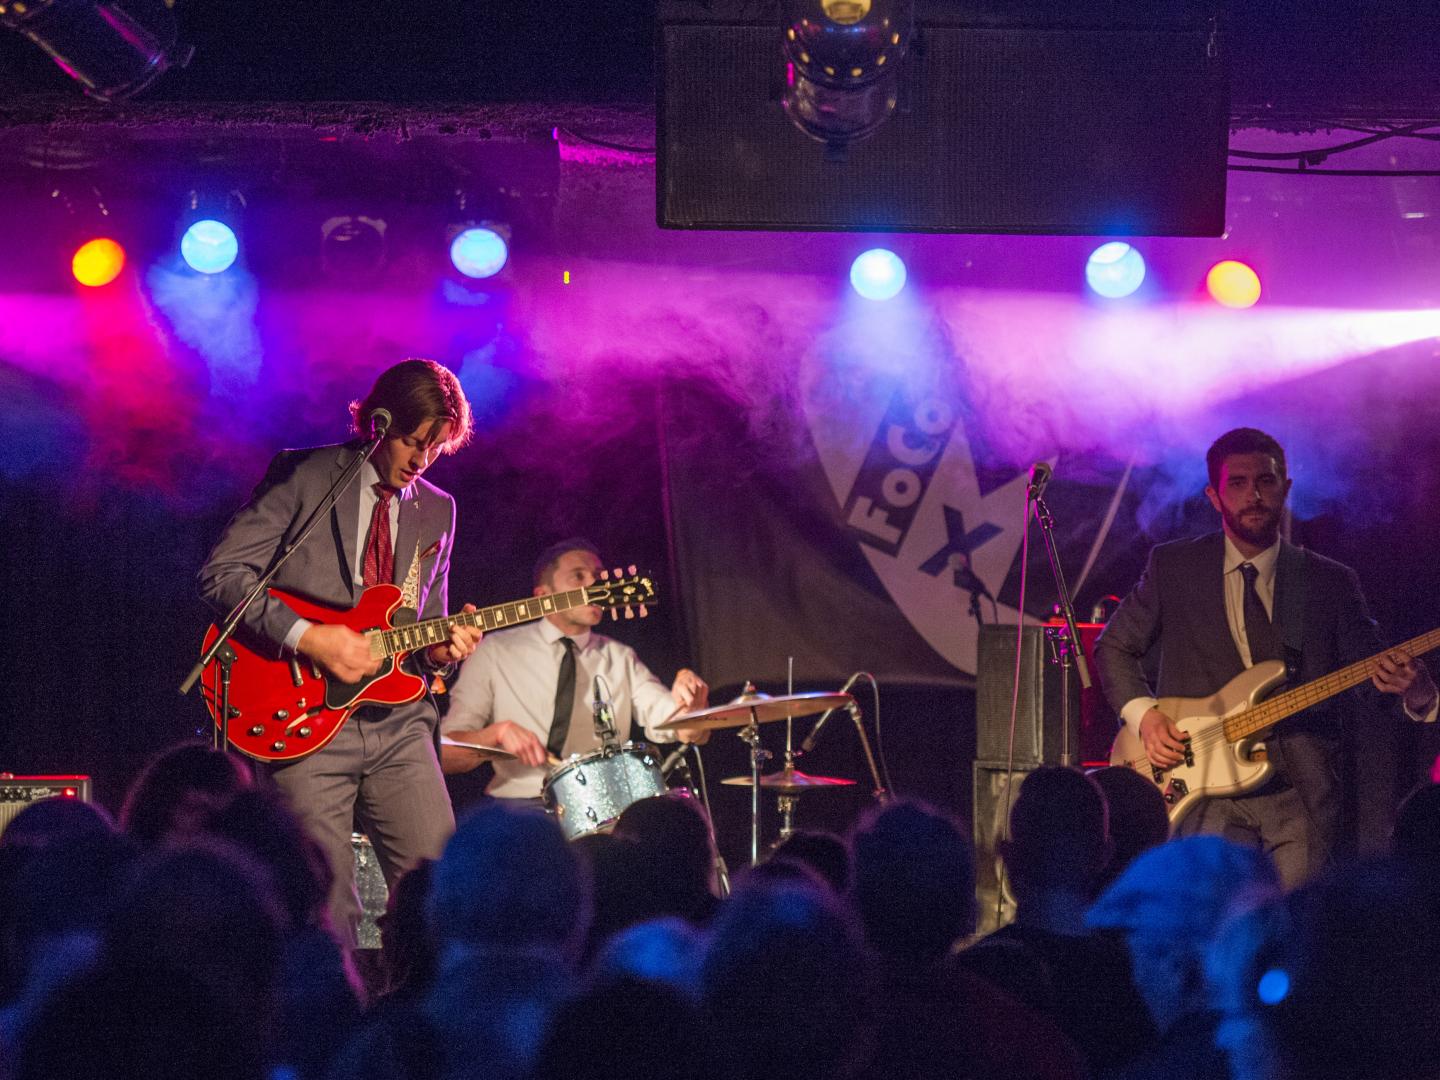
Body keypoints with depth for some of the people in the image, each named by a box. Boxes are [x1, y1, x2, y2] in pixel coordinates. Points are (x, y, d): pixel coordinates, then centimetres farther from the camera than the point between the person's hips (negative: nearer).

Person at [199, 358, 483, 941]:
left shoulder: (437, 510, 16)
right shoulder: (302, 475, -1)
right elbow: (221, 575, -7)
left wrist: (439, 647, -1)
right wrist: (308, 637, -16)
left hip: (398, 723, 5)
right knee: (327, 912, -7)